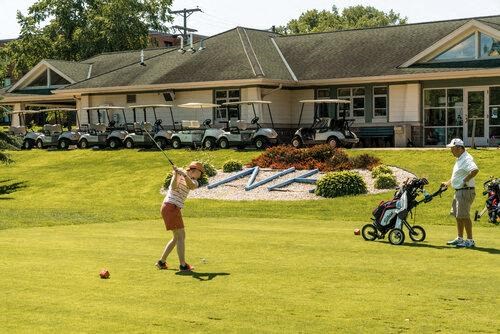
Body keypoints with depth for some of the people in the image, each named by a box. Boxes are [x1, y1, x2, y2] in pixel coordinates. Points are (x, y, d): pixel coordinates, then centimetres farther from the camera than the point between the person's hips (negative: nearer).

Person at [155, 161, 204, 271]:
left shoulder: (194, 181, 12)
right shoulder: (179, 174, -5)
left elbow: (192, 186, -14)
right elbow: (174, 187, -21)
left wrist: (184, 174, -31)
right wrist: (176, 174, -33)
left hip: (175, 209, 8)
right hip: (170, 207, -8)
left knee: (177, 237, 13)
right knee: (181, 236, -9)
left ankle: (161, 262, 19)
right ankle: (183, 265, -7)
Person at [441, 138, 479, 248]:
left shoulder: (466, 159, -18)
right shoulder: (459, 159, 16)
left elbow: (475, 170, -37)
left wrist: (465, 180, -28)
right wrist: (447, 183, 25)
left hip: (465, 191, -11)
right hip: (458, 191, 11)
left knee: (464, 216, -9)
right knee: (458, 216, 16)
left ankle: (470, 240, -4)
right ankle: (459, 239, 25)